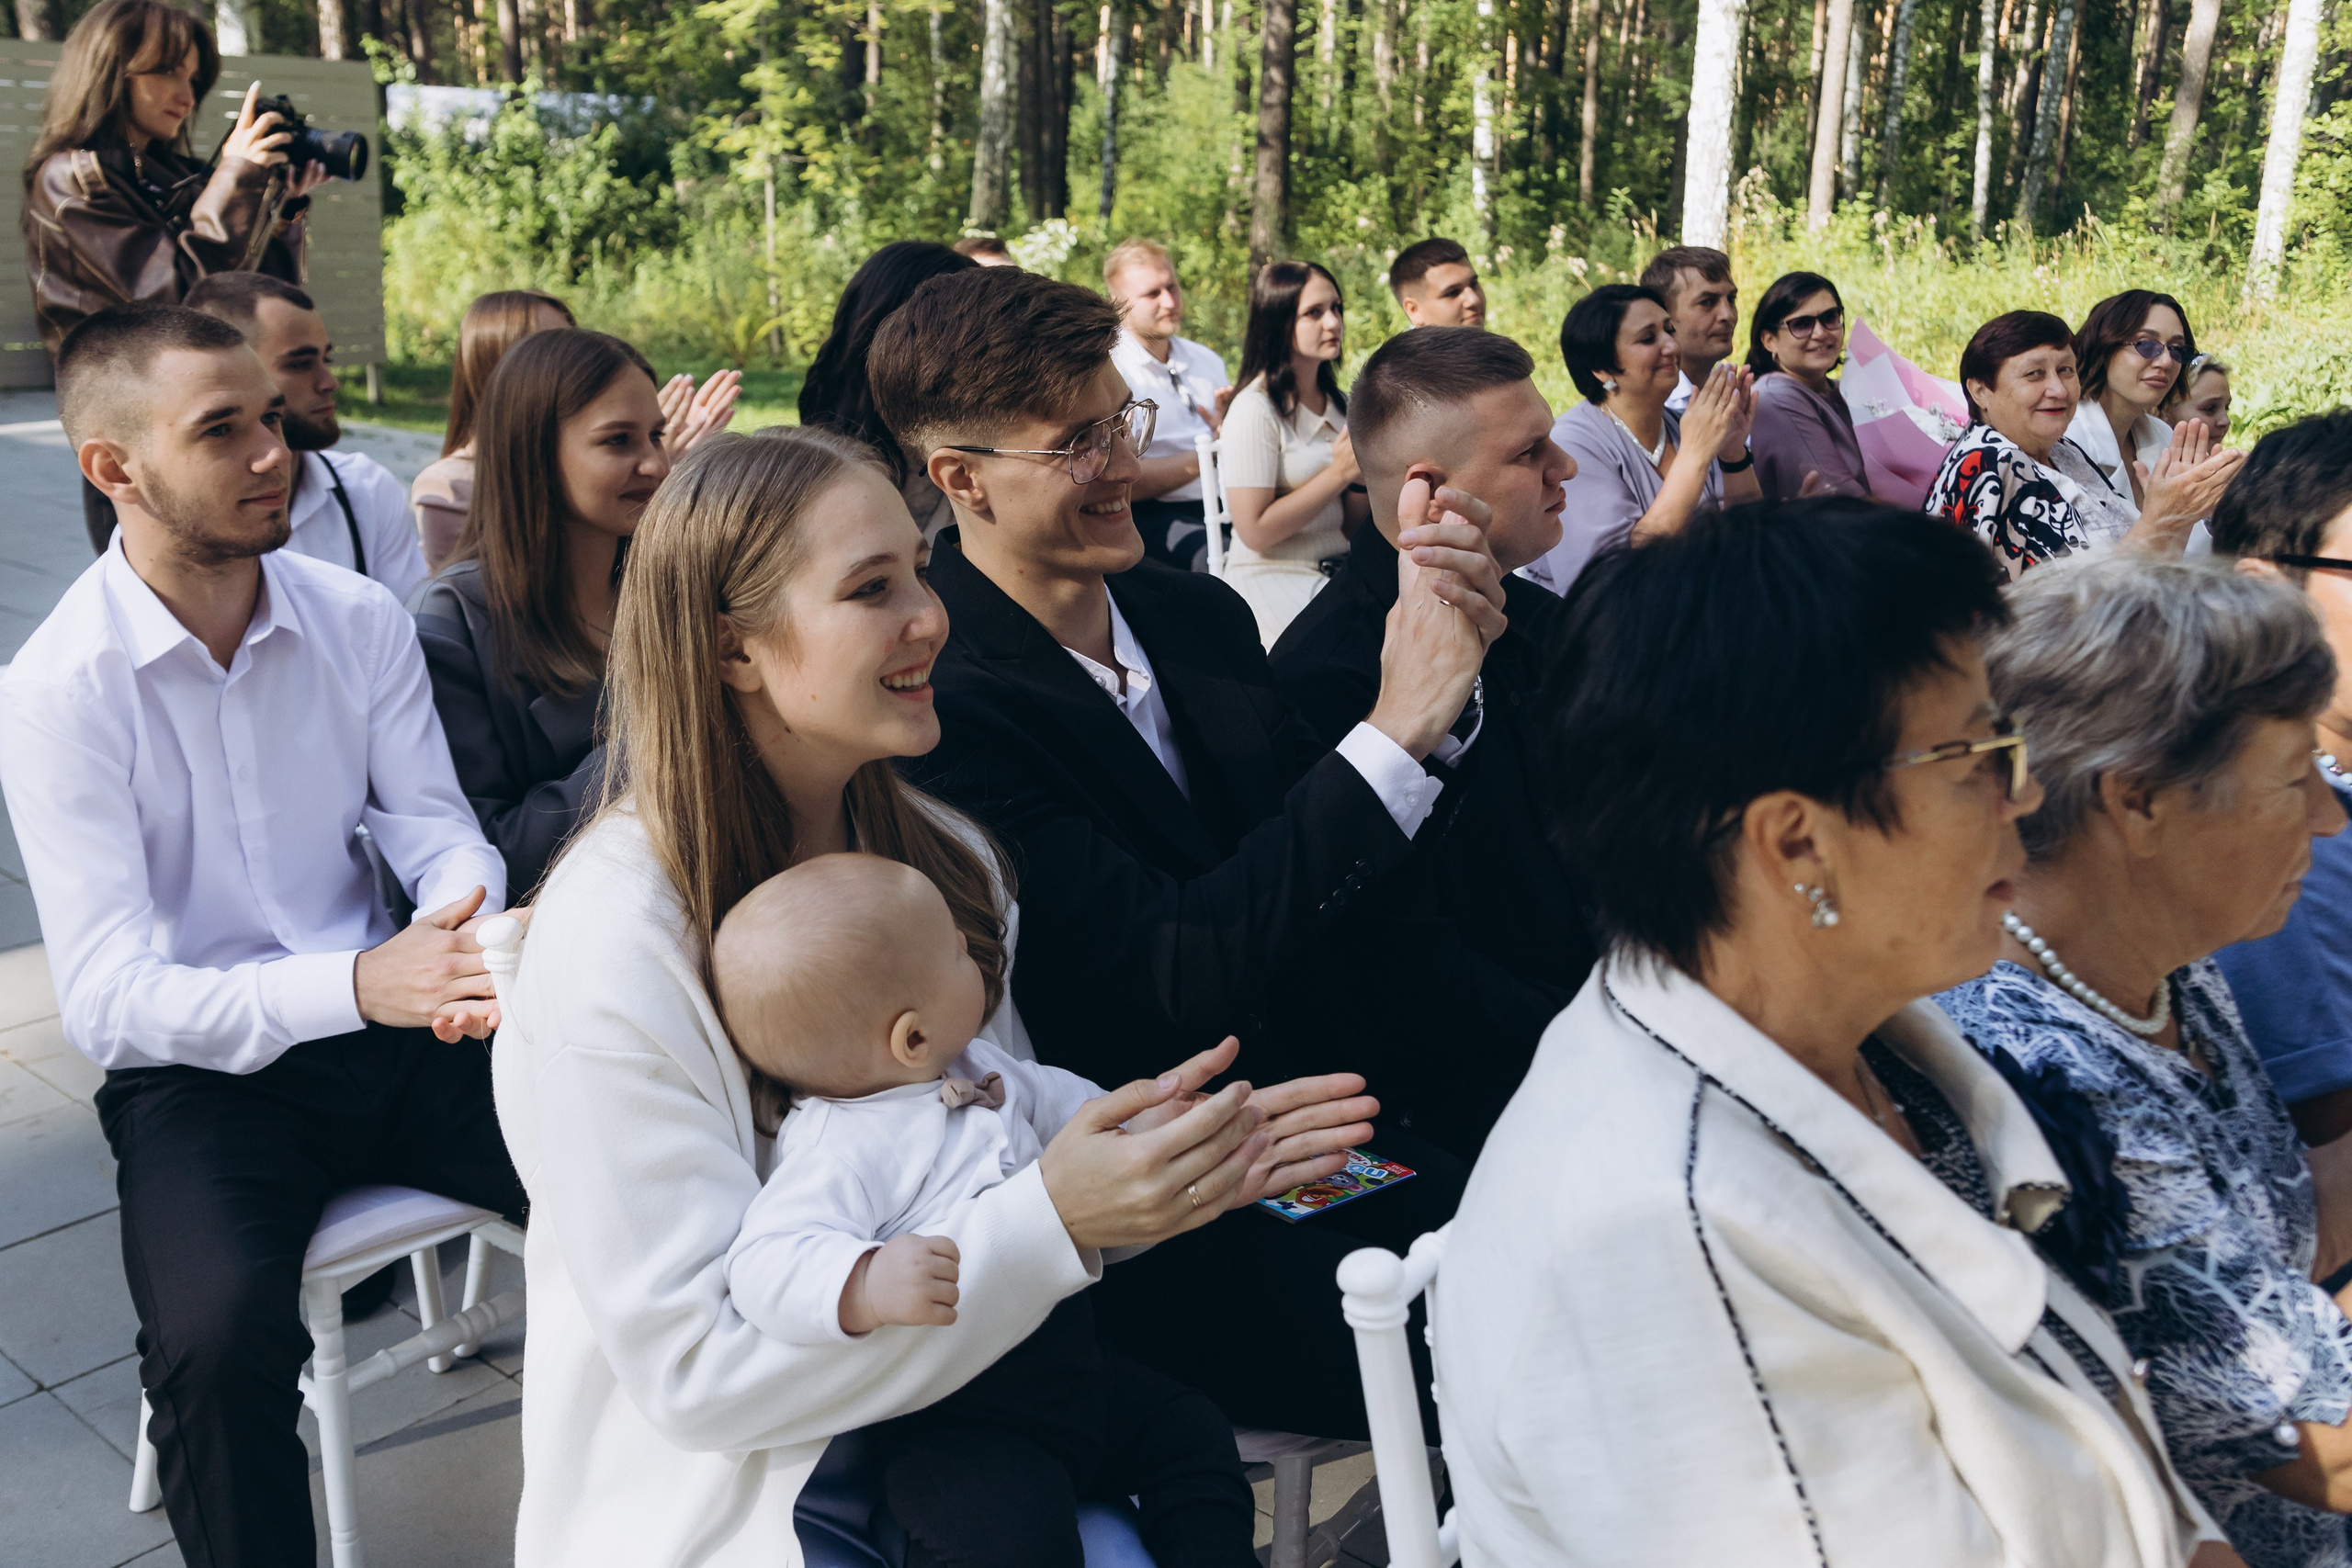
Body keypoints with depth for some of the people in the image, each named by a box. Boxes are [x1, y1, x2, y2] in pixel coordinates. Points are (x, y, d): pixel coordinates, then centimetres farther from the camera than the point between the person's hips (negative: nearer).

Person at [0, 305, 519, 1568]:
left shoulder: (359, 620, 3)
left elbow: (436, 823, 4)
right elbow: (105, 1002, -16)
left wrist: (462, 911, -22)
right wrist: (353, 985, -32)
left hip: (386, 1028, 4)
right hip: (200, 1075, -3)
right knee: (218, 1338, -33)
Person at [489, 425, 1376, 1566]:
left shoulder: (941, 858, 2)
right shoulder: (610, 950, -19)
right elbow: (699, 1366, -20)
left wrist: (1179, 1157, -12)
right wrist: (1055, 1225, -26)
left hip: (954, 1413, 5)